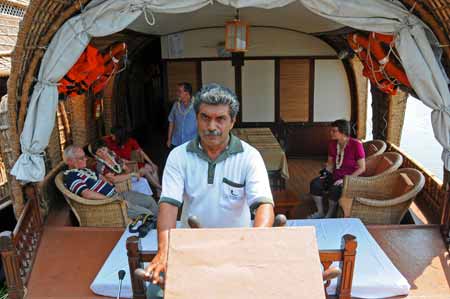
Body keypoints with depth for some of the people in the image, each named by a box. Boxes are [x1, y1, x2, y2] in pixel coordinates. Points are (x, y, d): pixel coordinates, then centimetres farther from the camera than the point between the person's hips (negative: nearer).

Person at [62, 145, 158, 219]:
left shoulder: (84, 169, 17)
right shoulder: (70, 176, -14)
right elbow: (87, 194, -25)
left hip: (117, 194, 10)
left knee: (150, 200, 10)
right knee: (146, 214, -18)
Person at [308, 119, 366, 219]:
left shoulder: (356, 144, -18)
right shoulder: (332, 143, 1)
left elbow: (362, 168, -16)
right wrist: (326, 173, -4)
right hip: (335, 176, 6)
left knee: (334, 189, -34)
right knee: (315, 184, -17)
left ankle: (330, 215, -9)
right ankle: (320, 212, -2)